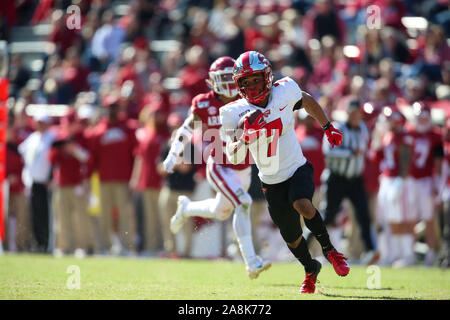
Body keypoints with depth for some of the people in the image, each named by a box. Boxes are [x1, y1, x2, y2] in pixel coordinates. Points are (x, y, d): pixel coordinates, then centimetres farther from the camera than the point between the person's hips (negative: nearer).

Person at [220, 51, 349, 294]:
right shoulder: (233, 113, -14)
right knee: (292, 237, 10)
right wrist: (245, 138, -37)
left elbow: (308, 101, 12)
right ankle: (310, 270, 41)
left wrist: (328, 128, 21)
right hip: (272, 182, 1)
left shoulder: (285, 91, -11)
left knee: (302, 205, -32)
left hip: (298, 169, -1)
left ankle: (329, 250, -8)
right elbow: (233, 157, -18)